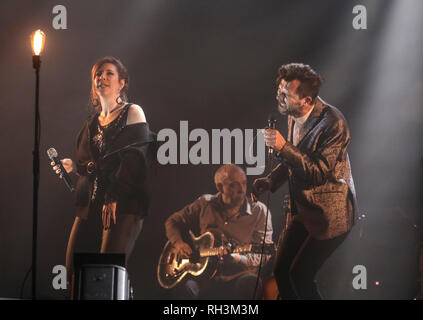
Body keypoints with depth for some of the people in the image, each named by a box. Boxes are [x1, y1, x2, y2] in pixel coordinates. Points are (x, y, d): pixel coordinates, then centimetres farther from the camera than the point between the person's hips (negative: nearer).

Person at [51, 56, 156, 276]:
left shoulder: (132, 113, 4)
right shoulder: (91, 124, 22)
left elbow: (136, 160, -8)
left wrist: (115, 198, -17)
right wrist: (73, 167, 8)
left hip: (123, 206, -6)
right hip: (90, 205, 6)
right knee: (72, 267, -5)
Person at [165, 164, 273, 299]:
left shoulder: (259, 211, 3)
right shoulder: (205, 205, 9)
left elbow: (263, 254, -2)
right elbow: (173, 222, 22)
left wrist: (237, 259, -21)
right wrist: (178, 243, 1)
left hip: (239, 275, -1)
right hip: (205, 277, 1)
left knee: (249, 284, -38)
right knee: (185, 287, -34)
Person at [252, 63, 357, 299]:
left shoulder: (332, 123, -25)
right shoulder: (293, 116, 1)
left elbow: (319, 173, -26)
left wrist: (283, 147, -31)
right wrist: (272, 180, 3)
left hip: (329, 213, -8)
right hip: (302, 208, 8)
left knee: (300, 275, -11)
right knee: (281, 272, 8)